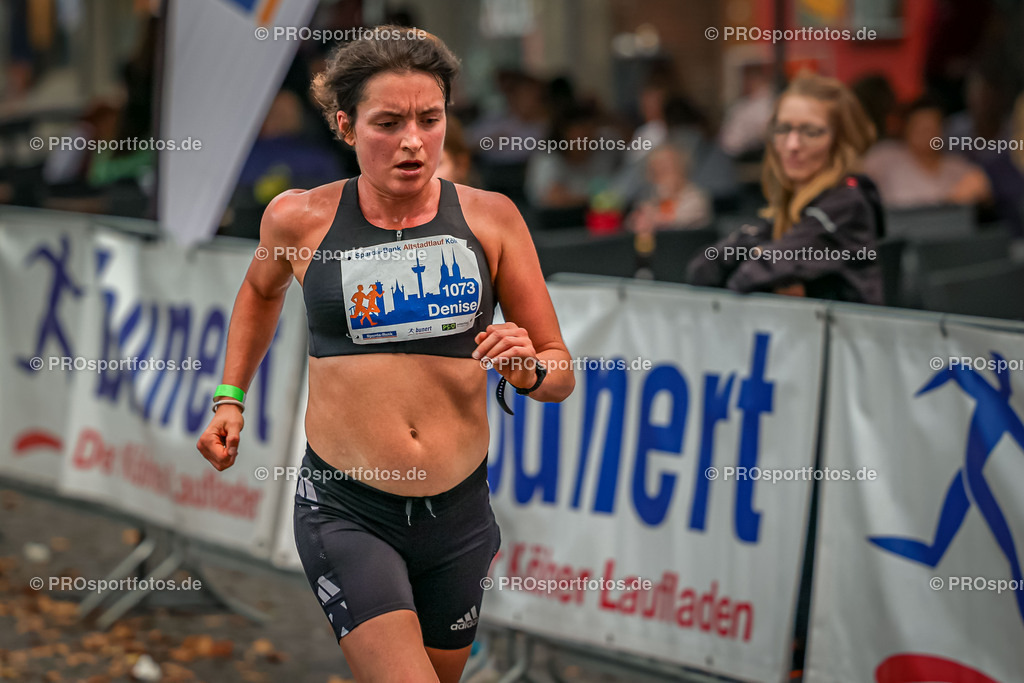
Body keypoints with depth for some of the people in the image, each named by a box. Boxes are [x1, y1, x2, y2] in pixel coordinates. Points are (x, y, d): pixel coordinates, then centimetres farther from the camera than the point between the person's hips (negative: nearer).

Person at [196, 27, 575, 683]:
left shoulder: (490, 218, -2)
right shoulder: (302, 218, -3)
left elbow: (562, 374, 4)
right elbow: (262, 290, 22)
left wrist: (530, 370, -16)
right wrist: (231, 398, 17)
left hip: (458, 513, 3)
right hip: (346, 512, -2)